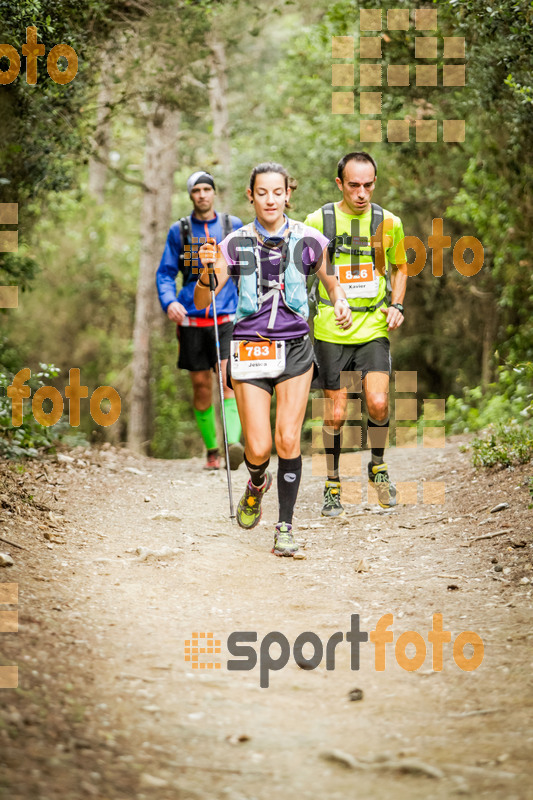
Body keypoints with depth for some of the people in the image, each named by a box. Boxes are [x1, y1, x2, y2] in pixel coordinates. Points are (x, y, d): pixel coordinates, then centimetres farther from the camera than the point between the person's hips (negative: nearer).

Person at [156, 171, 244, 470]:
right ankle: (212, 450, 18)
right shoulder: (179, 230, 7)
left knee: (228, 378, -19)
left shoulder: (233, 226, 7)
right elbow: (165, 273, 9)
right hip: (192, 319, 1)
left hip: (227, 317, -1)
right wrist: (169, 302, -10)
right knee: (201, 387, 5)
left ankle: (234, 443, -30)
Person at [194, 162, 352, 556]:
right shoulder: (236, 243, -2)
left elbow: (331, 279, 17)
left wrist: (340, 301, -5)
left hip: (295, 348, 0)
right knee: (258, 448, -5)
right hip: (250, 348, 0)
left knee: (288, 440, -9)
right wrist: (208, 272, -24)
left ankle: (286, 526, 4)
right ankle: (257, 484, 31)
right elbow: (202, 302, -3)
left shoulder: (308, 240, -1)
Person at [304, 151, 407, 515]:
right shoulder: (318, 221, -3)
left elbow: (399, 267, 18)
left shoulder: (388, 222, 2)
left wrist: (397, 305, 4)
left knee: (378, 403, -14)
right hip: (331, 332, -1)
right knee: (335, 414, 1)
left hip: (374, 328, 1)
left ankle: (378, 466, 13)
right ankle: (333, 484, 20)